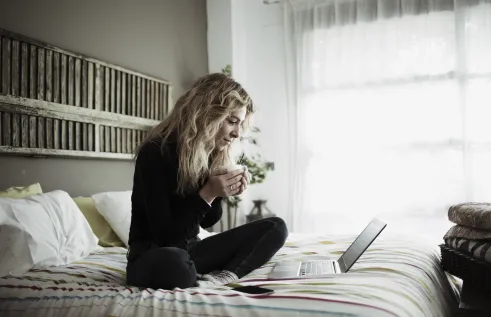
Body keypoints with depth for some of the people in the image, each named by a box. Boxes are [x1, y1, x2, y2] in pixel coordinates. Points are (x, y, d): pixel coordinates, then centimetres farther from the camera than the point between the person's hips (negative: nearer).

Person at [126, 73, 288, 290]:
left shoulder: (211, 155, 3)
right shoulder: (156, 153, -18)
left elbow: (207, 221, 10)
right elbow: (165, 236, -21)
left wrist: (221, 193, -8)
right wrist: (207, 194, -24)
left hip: (191, 250, 8)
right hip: (154, 257, -7)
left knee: (275, 227, -4)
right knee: (172, 264, -44)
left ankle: (221, 277, -23)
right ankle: (220, 276, -16)